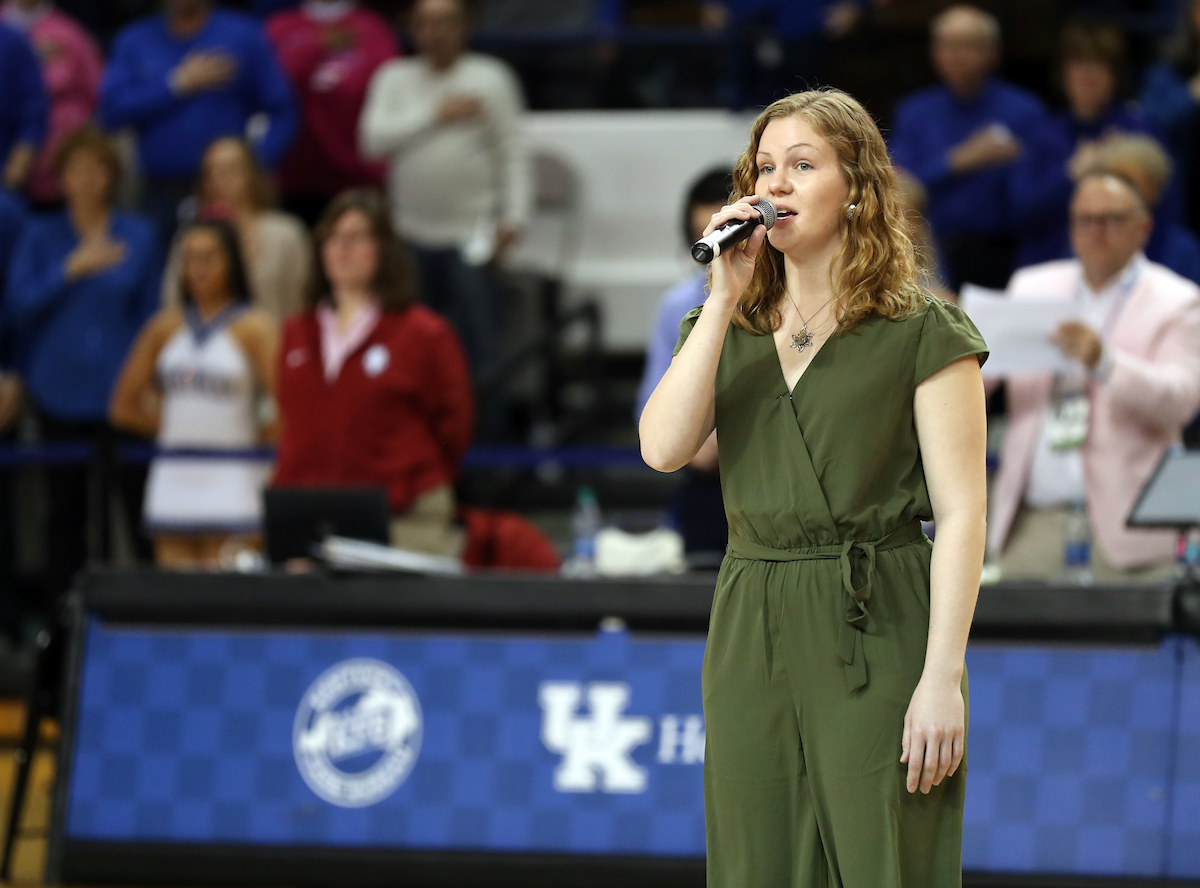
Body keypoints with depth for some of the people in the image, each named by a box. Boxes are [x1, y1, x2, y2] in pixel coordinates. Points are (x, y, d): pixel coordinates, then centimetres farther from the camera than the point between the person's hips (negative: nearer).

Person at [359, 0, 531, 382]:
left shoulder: (491, 78, 4)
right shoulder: (394, 78, 10)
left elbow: (512, 153, 1)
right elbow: (374, 139, -3)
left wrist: (512, 218, -8)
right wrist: (436, 114, -8)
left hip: (472, 234, -3)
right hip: (412, 232, 3)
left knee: (479, 340, -10)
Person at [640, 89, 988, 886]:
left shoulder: (922, 333, -2)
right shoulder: (728, 330, 14)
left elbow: (961, 513, -6)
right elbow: (663, 448, -3)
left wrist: (943, 678, -14)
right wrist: (725, 298, -6)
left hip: (876, 639, -5)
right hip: (752, 635, 5)